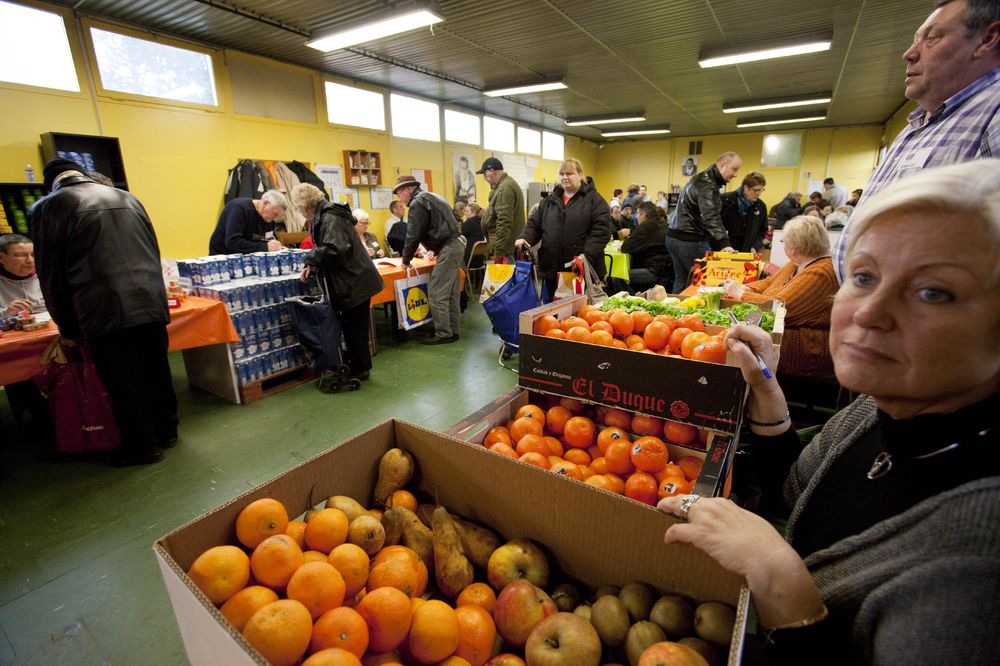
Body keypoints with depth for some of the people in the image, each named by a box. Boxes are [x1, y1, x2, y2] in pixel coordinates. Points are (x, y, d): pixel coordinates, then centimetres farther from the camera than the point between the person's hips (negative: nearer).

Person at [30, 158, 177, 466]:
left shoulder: (47, 207, 3)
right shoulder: (127, 198, 14)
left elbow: (50, 274, 5)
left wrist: (69, 327, 14)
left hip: (105, 312, -5)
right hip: (152, 302, 5)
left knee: (124, 383, 5)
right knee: (156, 372, 16)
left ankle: (144, 446, 16)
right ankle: (166, 431, 29)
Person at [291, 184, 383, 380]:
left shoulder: (330, 219, -17)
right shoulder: (323, 217, 14)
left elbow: (335, 250, -28)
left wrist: (311, 259, -13)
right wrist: (312, 265, 1)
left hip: (354, 283, -10)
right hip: (352, 282, 10)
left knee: (354, 328, 2)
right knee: (351, 327, 16)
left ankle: (359, 369, 15)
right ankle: (359, 366, 27)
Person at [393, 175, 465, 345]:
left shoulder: (417, 203, -9)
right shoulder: (431, 197, 21)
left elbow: (413, 235, -11)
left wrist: (406, 259, 0)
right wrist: (434, 250, 28)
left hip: (448, 250, -10)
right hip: (455, 245, 10)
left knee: (436, 295, -7)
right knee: (451, 293, 12)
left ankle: (444, 334, -2)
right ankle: (453, 330, 17)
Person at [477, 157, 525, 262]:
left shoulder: (504, 189, -17)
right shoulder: (509, 183, 16)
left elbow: (504, 223, -23)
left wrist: (498, 252, -22)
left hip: (505, 248, -10)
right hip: (512, 245, 10)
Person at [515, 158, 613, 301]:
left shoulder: (594, 200, 0)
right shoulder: (550, 201, 16)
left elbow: (601, 231, -10)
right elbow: (535, 225, 14)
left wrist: (586, 256, -23)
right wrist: (525, 238, -8)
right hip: (552, 269, 5)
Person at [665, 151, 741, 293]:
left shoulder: (702, 178, 17)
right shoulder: (707, 184, -15)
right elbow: (711, 217, -28)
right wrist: (725, 243, -37)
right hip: (690, 241, -10)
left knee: (681, 281, 12)